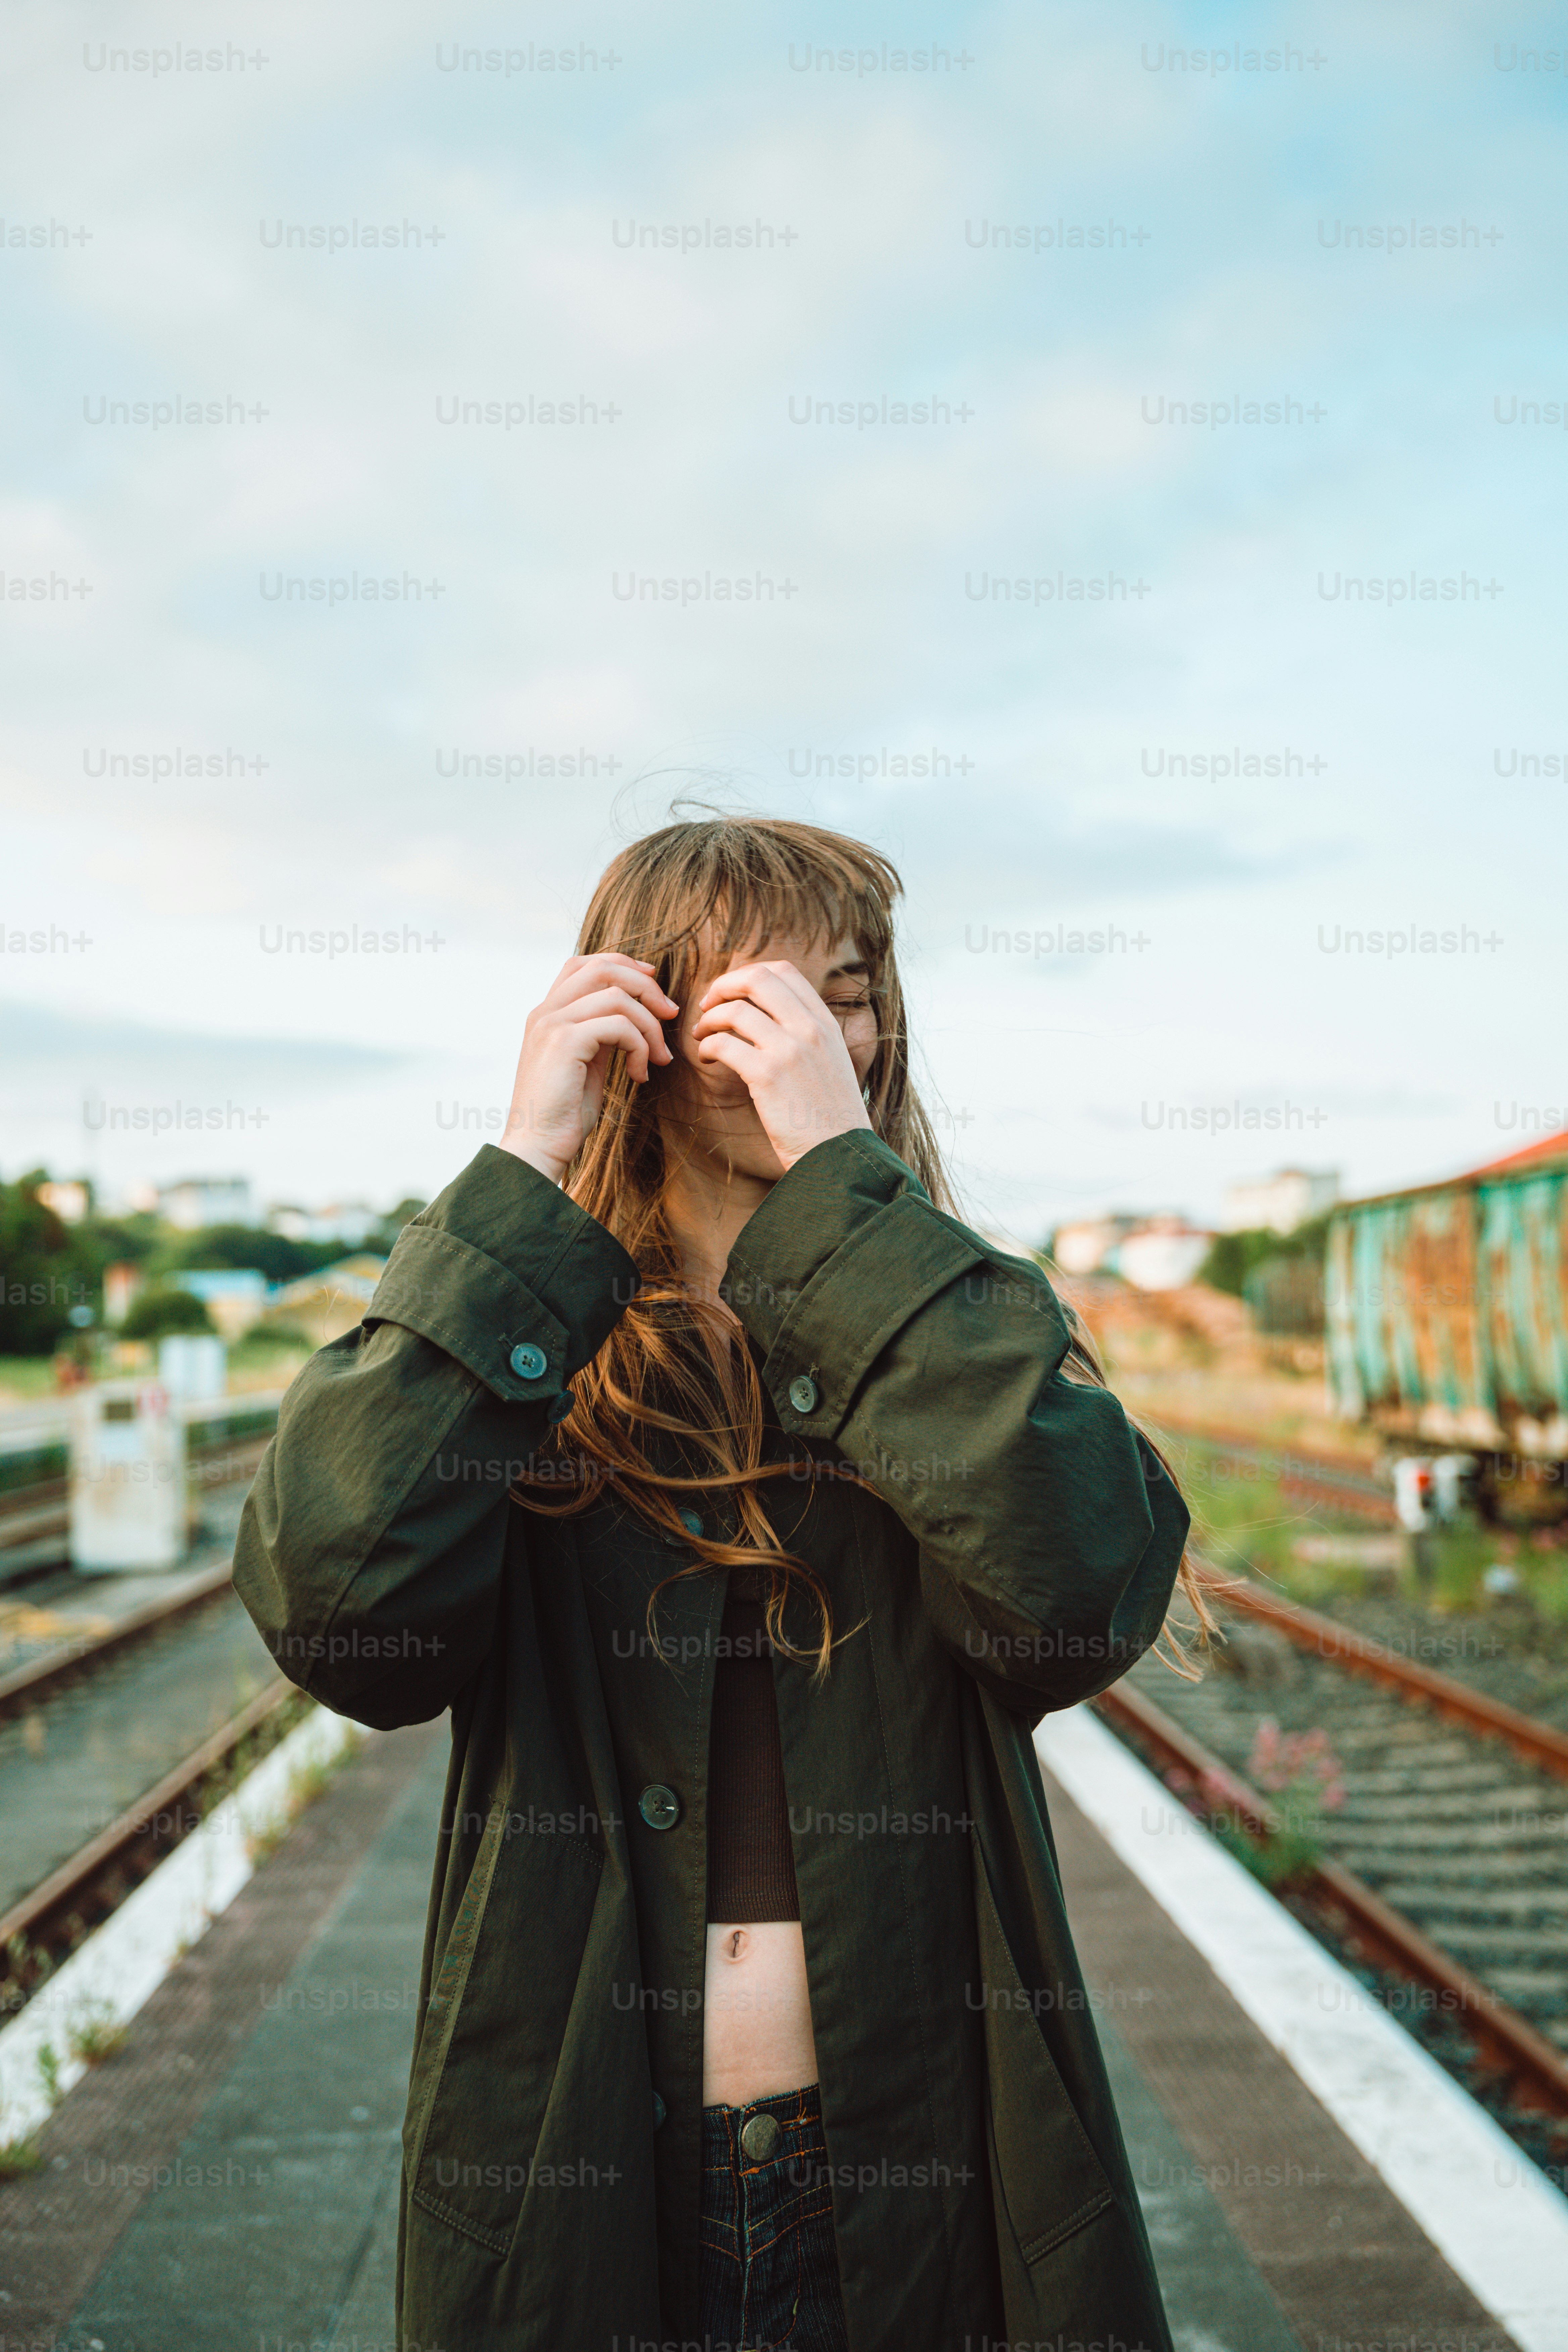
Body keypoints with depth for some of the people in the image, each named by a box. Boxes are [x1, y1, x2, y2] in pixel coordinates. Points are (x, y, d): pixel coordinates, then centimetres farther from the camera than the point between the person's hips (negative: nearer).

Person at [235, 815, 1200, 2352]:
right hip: (571, 2175, 0)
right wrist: (527, 1181, -20)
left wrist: (841, 1166, -21)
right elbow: (337, 1615, -21)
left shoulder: (956, 1321, 0)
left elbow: (1084, 1591, -22)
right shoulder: (525, 1351, -2)